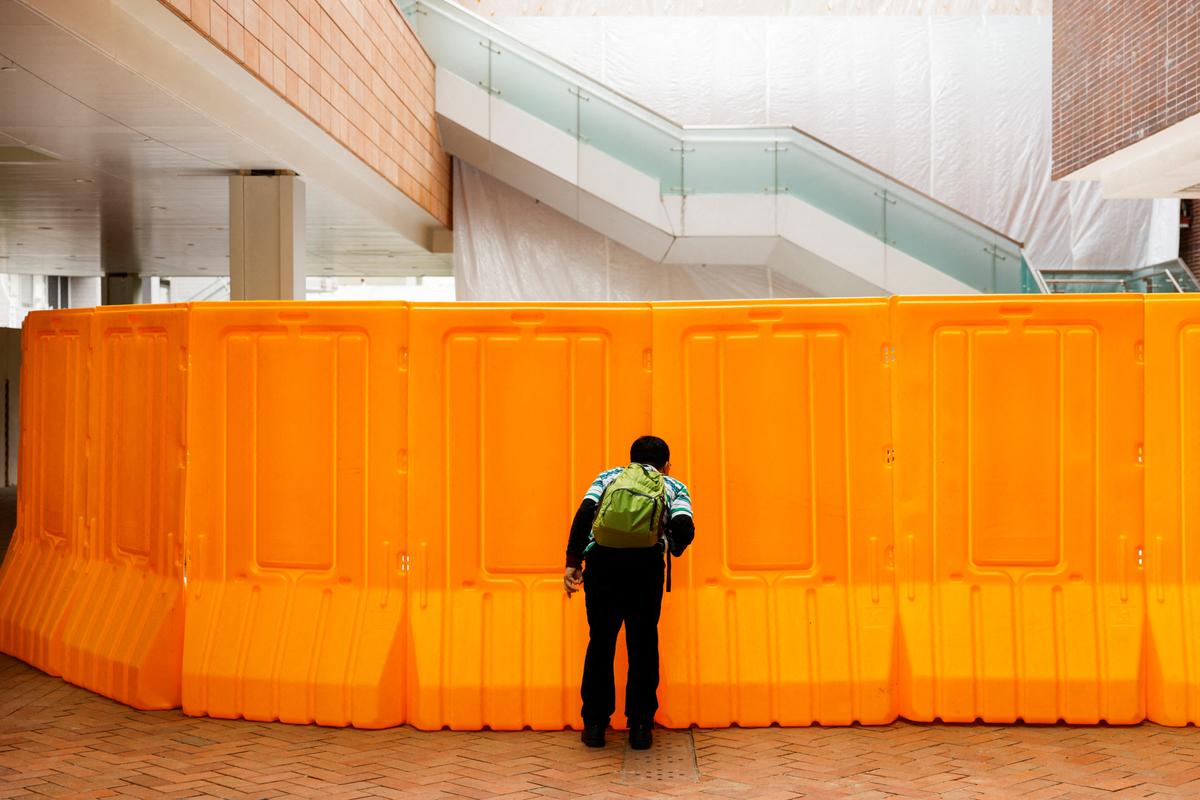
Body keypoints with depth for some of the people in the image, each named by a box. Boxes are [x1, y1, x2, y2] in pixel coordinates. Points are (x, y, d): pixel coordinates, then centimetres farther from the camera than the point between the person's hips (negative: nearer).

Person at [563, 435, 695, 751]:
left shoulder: (608, 476, 24)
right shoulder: (674, 486, 21)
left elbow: (584, 513, 6)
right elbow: (684, 529, 3)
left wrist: (572, 562, 4)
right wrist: (673, 548, 25)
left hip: (601, 561, 1)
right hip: (646, 562, -1)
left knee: (601, 642, 13)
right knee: (643, 644, 10)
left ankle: (594, 724, 17)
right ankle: (640, 727, 13)